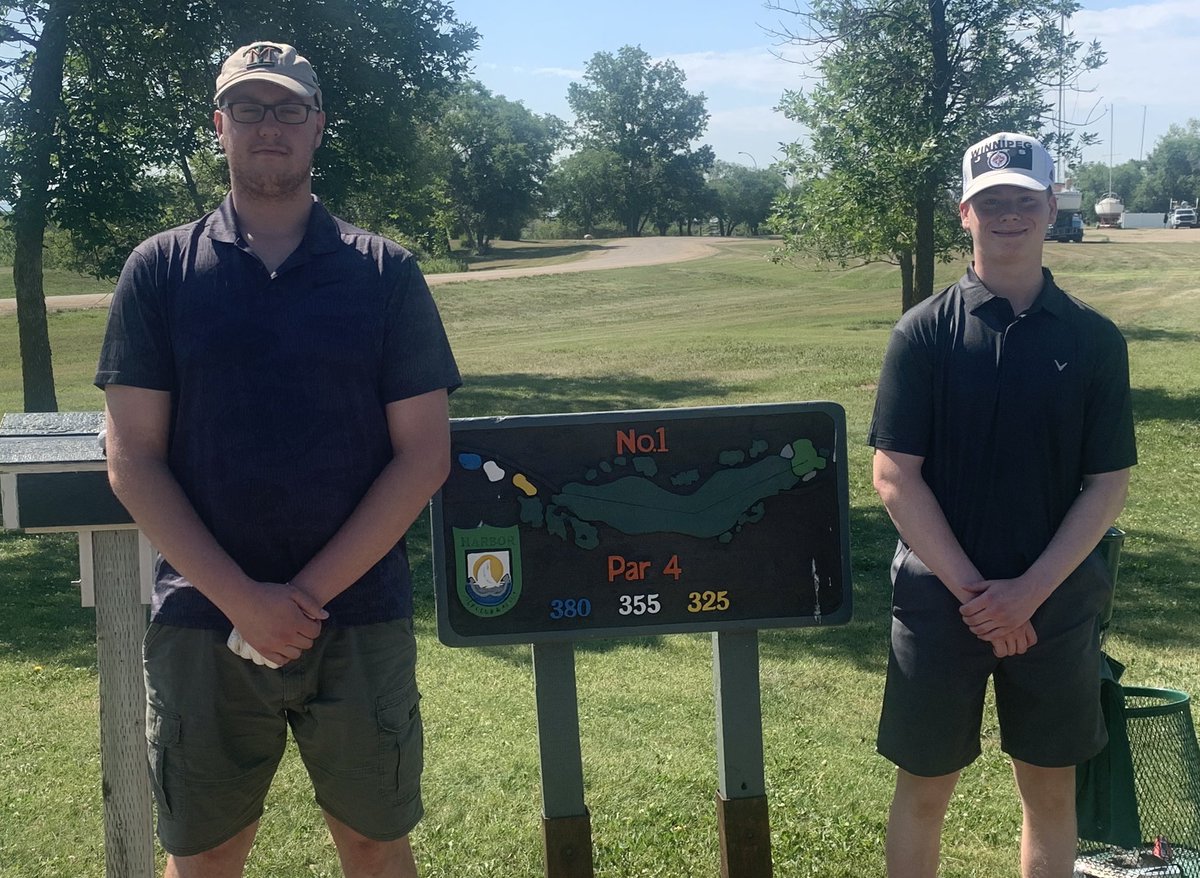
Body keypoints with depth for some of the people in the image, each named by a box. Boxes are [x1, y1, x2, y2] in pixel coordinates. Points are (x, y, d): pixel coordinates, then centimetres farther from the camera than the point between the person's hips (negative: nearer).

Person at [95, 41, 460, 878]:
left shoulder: (384, 273, 1)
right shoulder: (160, 272, 2)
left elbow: (423, 454, -3)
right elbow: (133, 459, -2)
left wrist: (310, 593, -11)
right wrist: (243, 599, -12)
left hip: (361, 621, 0)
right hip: (202, 622, 0)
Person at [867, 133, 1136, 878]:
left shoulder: (1094, 339, -1)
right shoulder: (925, 332, -6)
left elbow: (1109, 483, -1)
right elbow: (895, 476, -8)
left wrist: (1032, 589, -12)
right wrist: (971, 590, -13)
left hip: (1056, 604, 2)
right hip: (941, 601, -1)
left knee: (1051, 791, 13)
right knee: (925, 788, 10)